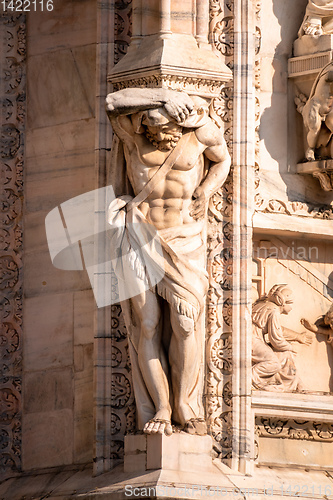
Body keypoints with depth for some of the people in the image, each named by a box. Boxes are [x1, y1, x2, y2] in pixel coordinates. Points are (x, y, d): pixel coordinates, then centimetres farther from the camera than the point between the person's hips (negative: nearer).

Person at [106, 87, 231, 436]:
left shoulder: (199, 128, -3)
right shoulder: (131, 130, -2)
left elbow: (222, 159, 16)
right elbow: (114, 102, -20)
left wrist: (205, 192, 0)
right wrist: (165, 100, -20)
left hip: (184, 240, 0)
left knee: (185, 321, -14)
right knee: (147, 325, -6)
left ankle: (186, 407, -3)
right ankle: (159, 410, -3)